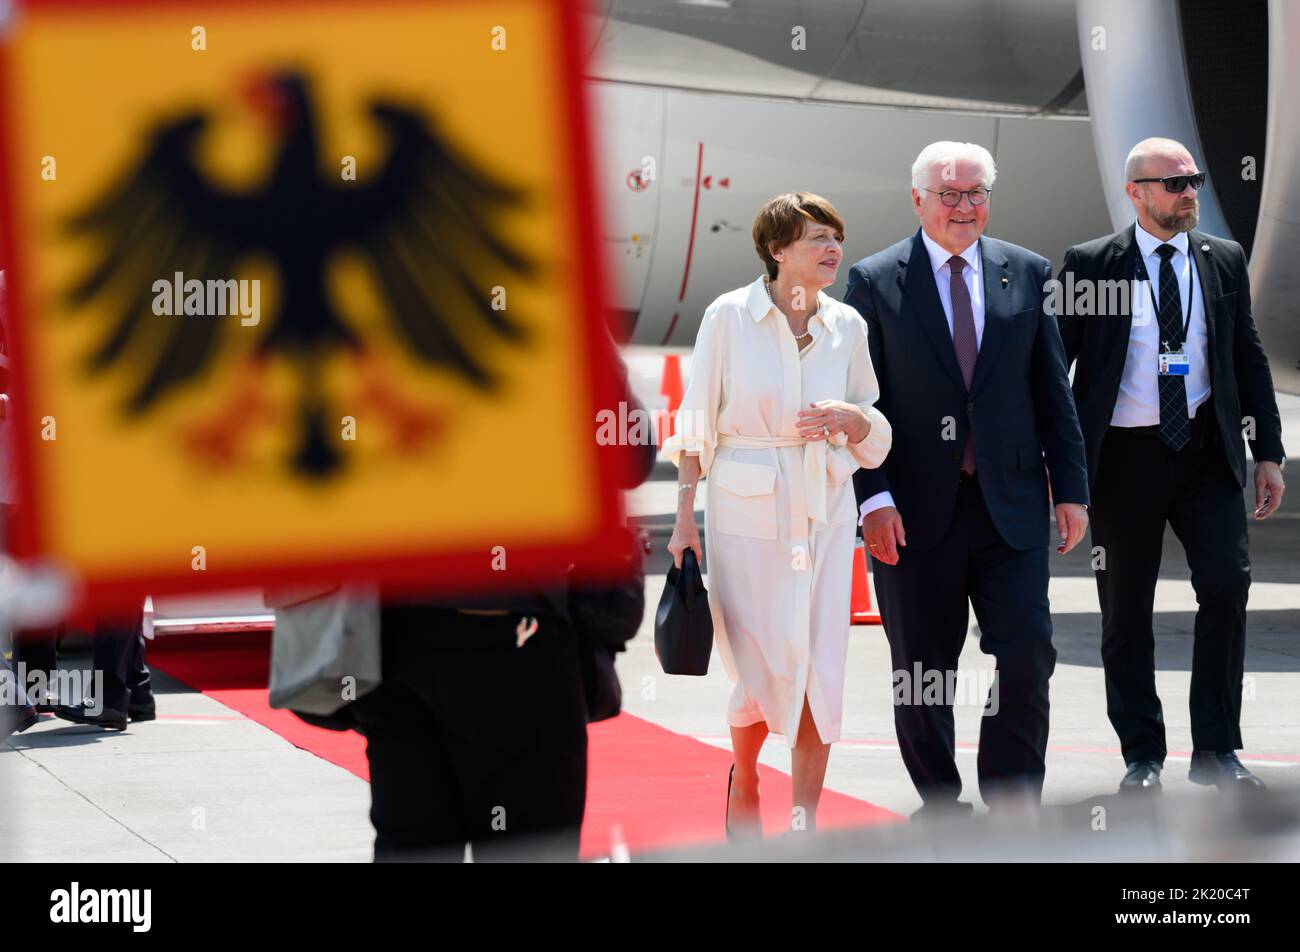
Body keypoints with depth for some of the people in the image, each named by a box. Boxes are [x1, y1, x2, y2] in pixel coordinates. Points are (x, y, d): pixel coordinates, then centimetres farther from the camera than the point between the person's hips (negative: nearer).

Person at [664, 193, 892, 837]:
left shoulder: (847, 326, 3)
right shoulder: (730, 316, -7)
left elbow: (875, 432, 13)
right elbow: (697, 425, -1)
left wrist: (850, 417, -10)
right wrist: (684, 519, -3)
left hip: (825, 512, 3)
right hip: (746, 511, -3)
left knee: (821, 670, -4)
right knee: (764, 670, -2)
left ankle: (805, 822, 7)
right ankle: (743, 776, 30)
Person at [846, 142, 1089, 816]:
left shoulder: (1027, 274, 7)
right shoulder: (874, 281, -1)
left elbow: (1053, 392, 10)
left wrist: (1070, 489, 5)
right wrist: (872, 499, -11)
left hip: (1010, 505, 2)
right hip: (915, 509, -2)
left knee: (1028, 654, -5)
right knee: (922, 669, 6)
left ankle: (1013, 806, 8)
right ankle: (940, 805, 22)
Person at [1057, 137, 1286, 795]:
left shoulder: (1223, 261, 8)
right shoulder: (1090, 265, -1)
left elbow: (1249, 360, 12)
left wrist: (1268, 452, 8)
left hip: (1206, 452, 2)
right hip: (1123, 457, -2)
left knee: (1227, 584, -12)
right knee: (1126, 611, 4)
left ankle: (1217, 749, -1)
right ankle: (1142, 757, 17)